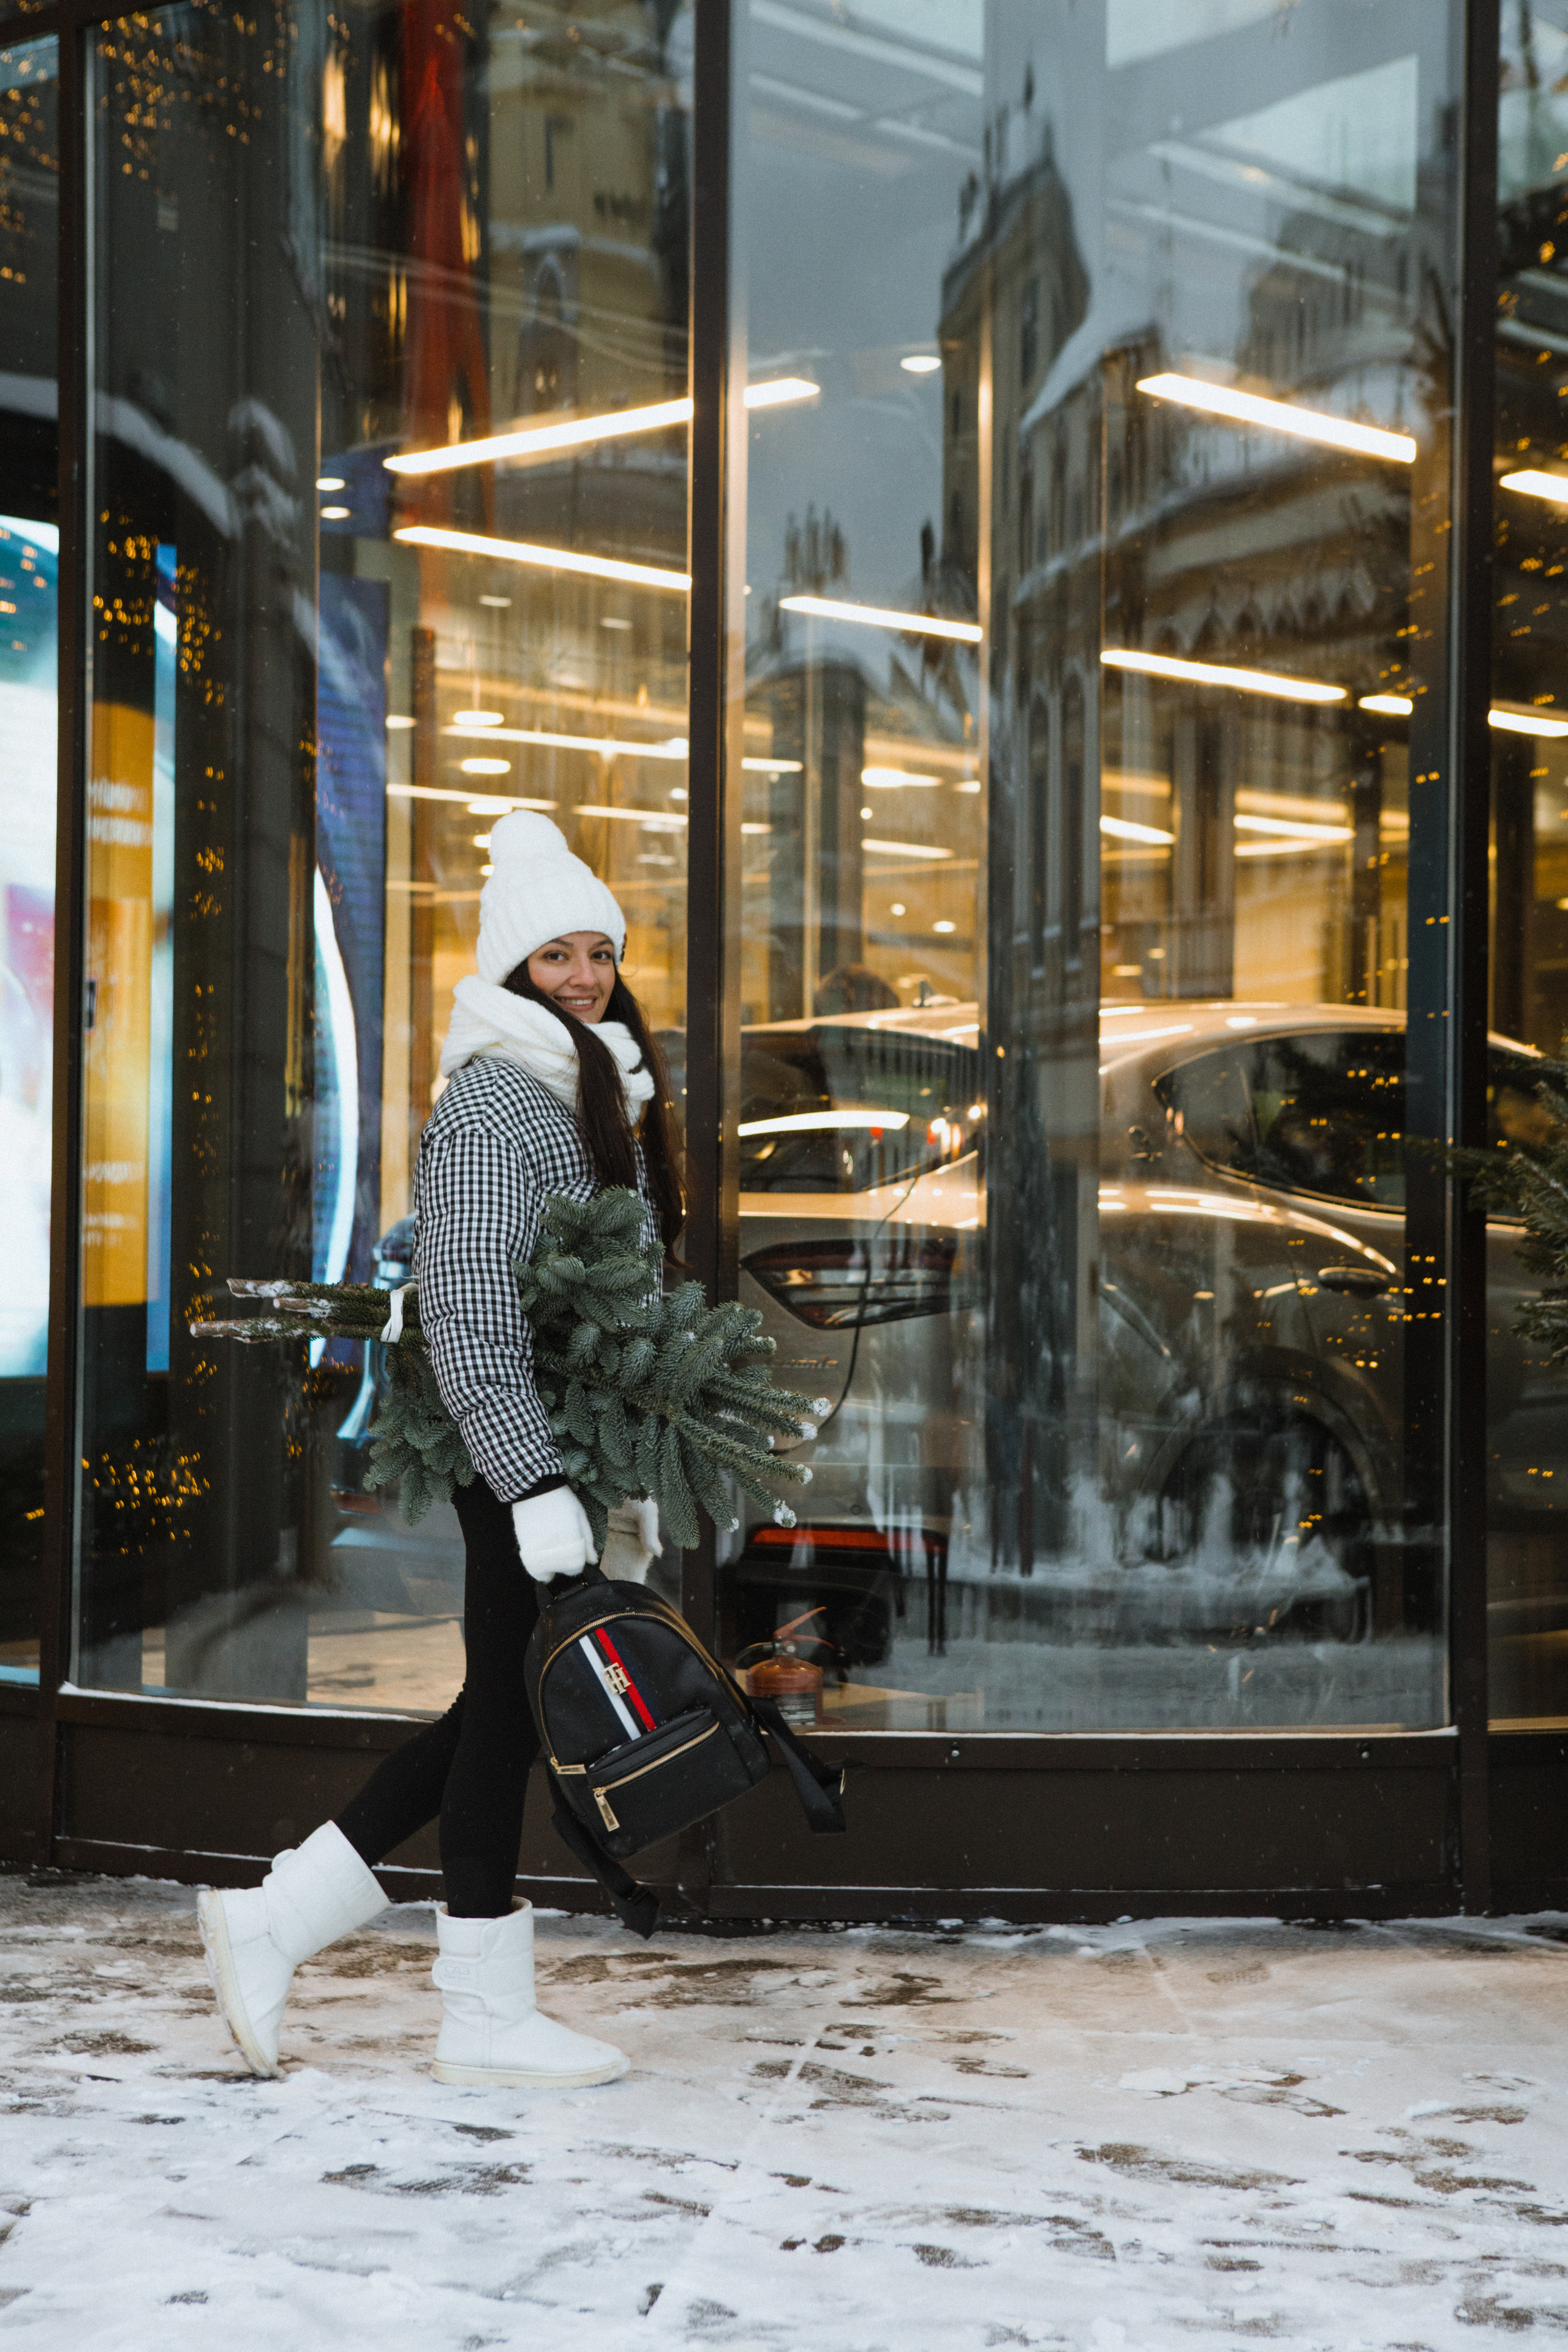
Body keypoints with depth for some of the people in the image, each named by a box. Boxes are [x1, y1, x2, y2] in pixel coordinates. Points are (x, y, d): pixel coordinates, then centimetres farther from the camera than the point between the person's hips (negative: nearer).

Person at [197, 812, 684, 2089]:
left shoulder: (599, 1089, 18)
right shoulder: (495, 1093, -12)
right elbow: (469, 1308, -19)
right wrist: (535, 1482, -25)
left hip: (569, 1447, 10)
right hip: (517, 1451, -10)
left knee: (502, 1706, 13)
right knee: (509, 1704, -1)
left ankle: (275, 1916, 19)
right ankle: (489, 2020, 10)